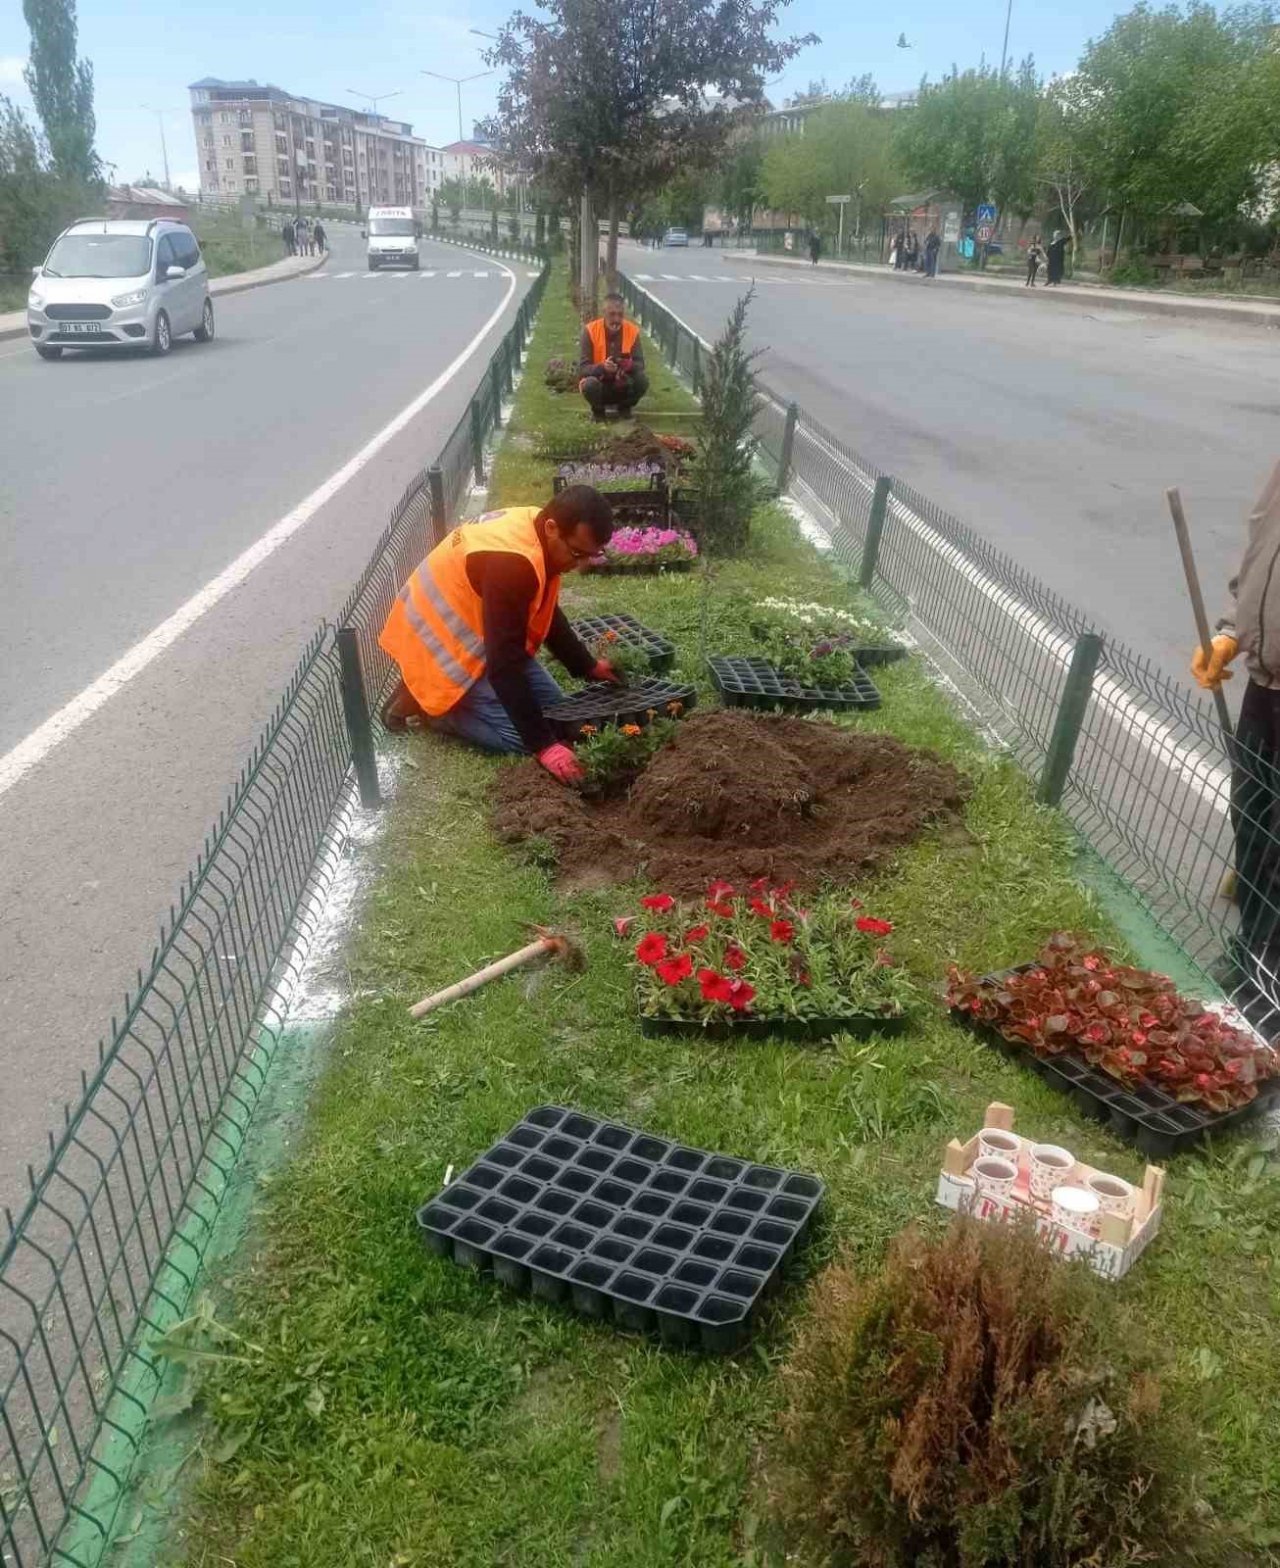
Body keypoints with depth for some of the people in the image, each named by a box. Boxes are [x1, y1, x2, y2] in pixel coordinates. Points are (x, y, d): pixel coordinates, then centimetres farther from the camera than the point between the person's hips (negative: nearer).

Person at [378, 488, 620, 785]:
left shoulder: (534, 531, -6)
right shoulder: (511, 563, -35)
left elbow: (547, 612, 11)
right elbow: (504, 666, -33)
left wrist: (587, 666, 6)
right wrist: (543, 745, -31)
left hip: (478, 631, 9)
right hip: (442, 646, -9)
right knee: (522, 736, -13)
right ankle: (423, 703, 0)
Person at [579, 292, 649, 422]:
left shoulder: (632, 330, -8)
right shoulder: (590, 330, -15)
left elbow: (640, 364, -10)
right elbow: (583, 369, -19)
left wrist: (629, 365, -35)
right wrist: (602, 367, -40)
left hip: (622, 387, 2)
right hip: (599, 384, -2)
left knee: (642, 380, -26)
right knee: (590, 384, -35)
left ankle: (624, 407, 5)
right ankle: (598, 410, 0)